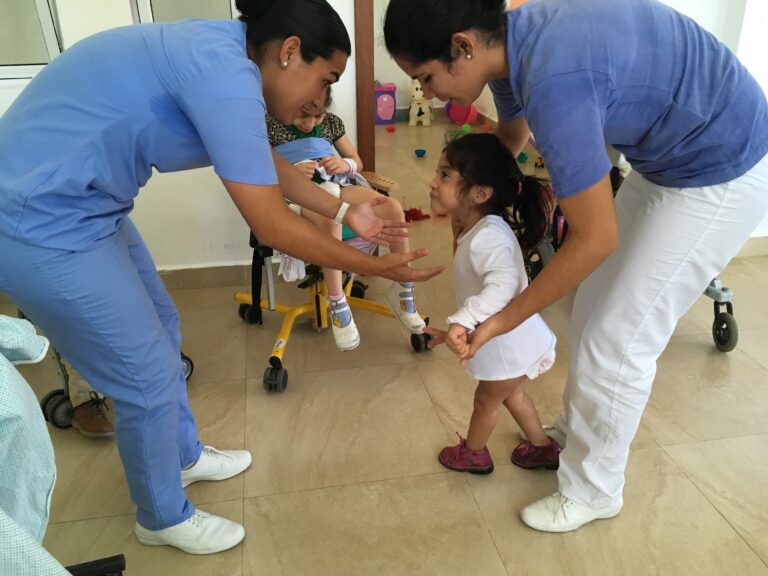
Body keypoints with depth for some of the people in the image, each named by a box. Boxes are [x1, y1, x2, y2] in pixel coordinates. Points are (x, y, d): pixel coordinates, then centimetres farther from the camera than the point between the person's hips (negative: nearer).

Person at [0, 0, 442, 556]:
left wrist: (344, 211, 18)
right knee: (151, 377, 3)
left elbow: (269, 165, 17)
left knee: (161, 330, 21)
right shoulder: (225, 76, -25)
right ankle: (164, 517, 30)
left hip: (80, 204, 10)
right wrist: (375, 266, -10)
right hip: (45, 228, -10)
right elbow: (272, 226, -21)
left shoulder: (217, 52, 6)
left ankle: (183, 456, 45)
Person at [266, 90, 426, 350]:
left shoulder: (331, 123, 13)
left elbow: (357, 162, 18)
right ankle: (337, 306, -29)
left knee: (393, 208, -20)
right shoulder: (271, 125, 0)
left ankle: (403, 290, -7)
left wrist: (345, 164, -7)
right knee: (330, 219, -41)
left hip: (337, 185, 5)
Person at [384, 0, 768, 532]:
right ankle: (576, 432, 40)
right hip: (668, 159, 9)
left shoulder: (553, 81, -35)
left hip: (722, 173, -9)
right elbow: (512, 135, 17)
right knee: (595, 306, 17)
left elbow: (594, 240, -28)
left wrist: (503, 322, -19)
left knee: (617, 341, -3)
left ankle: (592, 491, 21)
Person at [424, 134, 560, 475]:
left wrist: (462, 321, -49)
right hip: (509, 337, 9)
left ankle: (473, 454, 42)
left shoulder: (487, 236, -30)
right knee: (512, 393, 29)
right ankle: (542, 447, 48)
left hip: (509, 343, -9)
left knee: (486, 399, 16)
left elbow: (504, 284, -45)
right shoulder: (478, 229, 2)